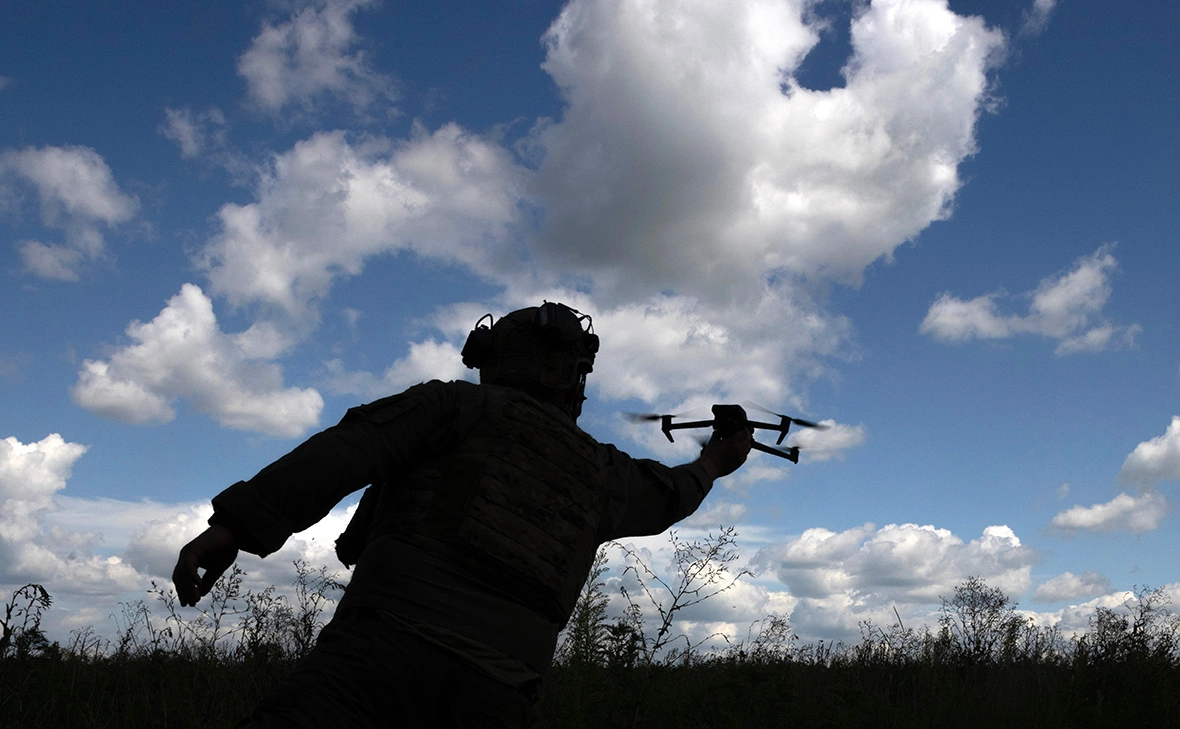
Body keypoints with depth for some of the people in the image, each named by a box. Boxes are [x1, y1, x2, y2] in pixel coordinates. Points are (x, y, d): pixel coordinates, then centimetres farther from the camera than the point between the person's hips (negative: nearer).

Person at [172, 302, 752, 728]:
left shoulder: (460, 403, 10)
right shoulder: (600, 472, 23)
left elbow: (347, 449, -3)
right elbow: (665, 494, 44)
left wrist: (235, 525, -8)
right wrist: (713, 462, 65)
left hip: (388, 647, -4)